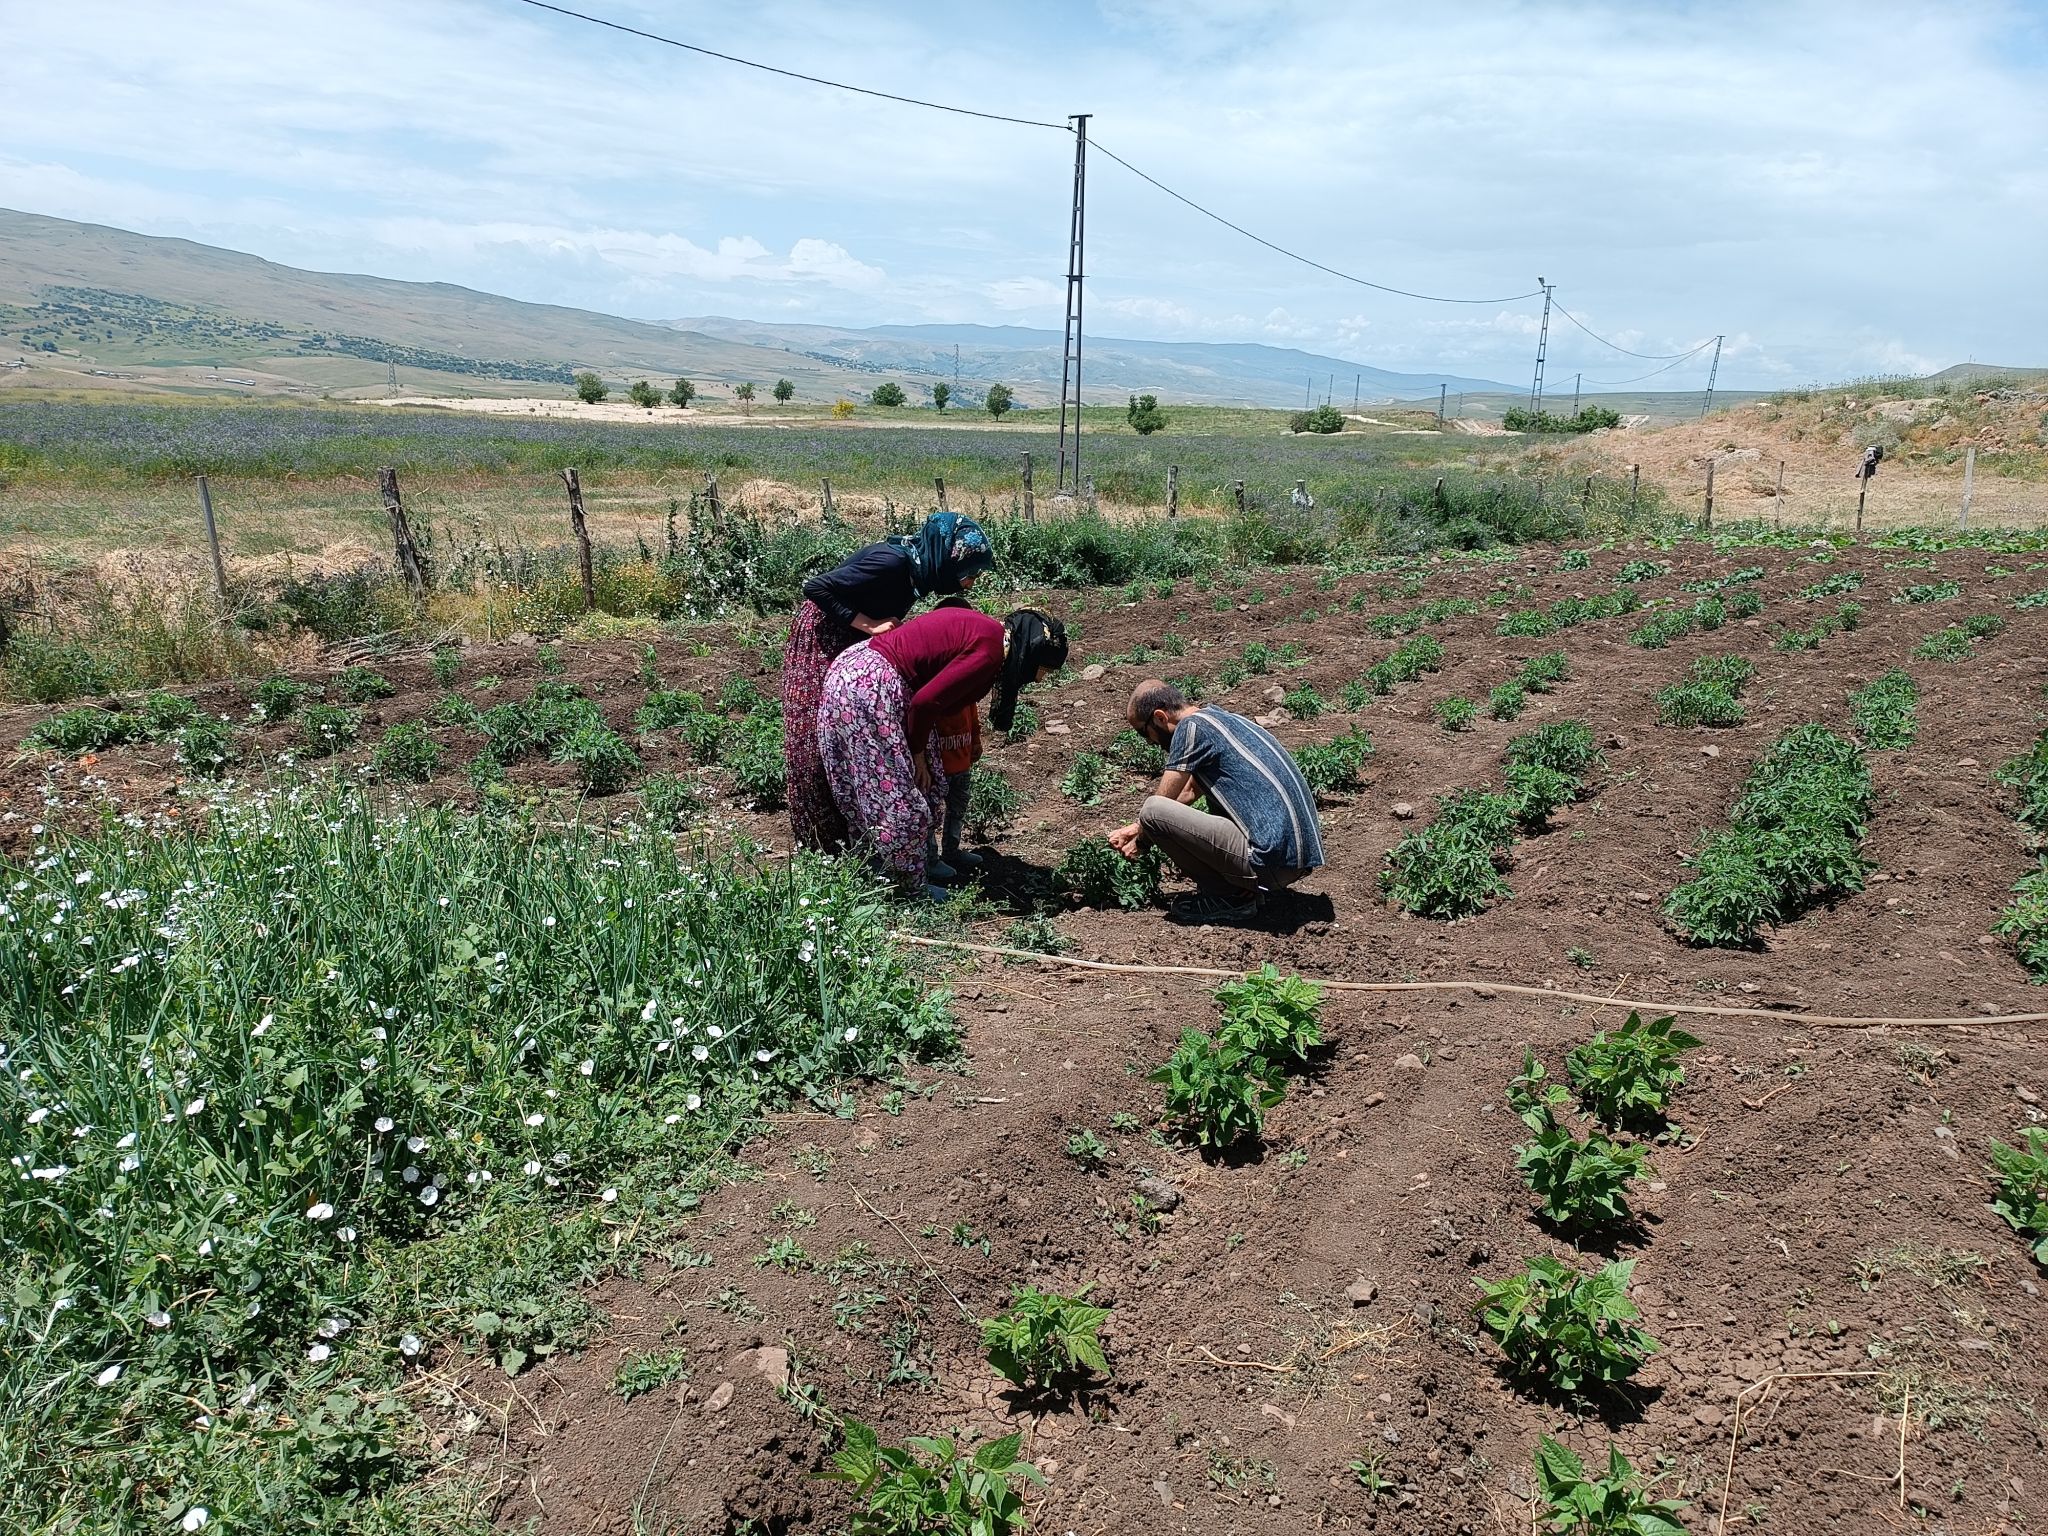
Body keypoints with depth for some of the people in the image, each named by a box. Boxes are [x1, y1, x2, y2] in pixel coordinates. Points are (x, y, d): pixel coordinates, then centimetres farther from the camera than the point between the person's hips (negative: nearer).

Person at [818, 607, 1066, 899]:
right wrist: (918, 753, -3)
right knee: (897, 799, -1)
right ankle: (910, 891, 12)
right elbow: (926, 701, -19)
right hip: (868, 688, -10)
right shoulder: (989, 651, -17)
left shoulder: (989, 630, 11)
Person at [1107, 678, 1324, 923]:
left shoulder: (1192, 726, -7)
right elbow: (1189, 791, 32)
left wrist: (1140, 841, 16)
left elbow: (1160, 802, -3)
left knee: (1153, 812, -12)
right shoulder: (1221, 717, 20)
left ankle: (1230, 898, -1)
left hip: (1271, 861, -10)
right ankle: (1244, 886, 14)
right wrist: (1139, 827, 34)